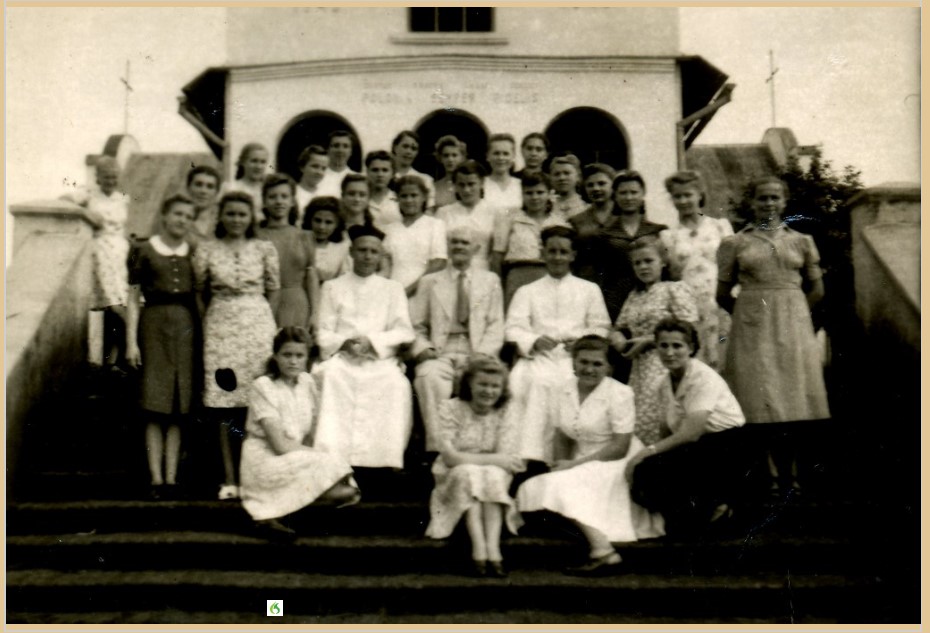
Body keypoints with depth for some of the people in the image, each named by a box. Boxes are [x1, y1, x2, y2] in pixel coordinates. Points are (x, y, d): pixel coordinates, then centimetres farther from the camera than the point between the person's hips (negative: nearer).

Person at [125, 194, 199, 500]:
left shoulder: (193, 252, 13)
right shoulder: (144, 251, 5)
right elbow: (133, 299, 3)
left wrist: (204, 336, 4)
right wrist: (131, 341, -5)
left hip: (187, 326, 3)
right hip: (155, 323, -3)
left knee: (179, 407, 3)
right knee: (155, 406, -3)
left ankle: (171, 477, 8)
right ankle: (156, 478, 1)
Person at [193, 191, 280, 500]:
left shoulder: (265, 249, 5)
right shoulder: (206, 251, 5)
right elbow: (199, 294, 11)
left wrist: (258, 319, 8)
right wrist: (210, 323, 5)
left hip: (258, 324, 0)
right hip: (220, 326, 0)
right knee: (224, 403, -1)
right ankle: (229, 478, 5)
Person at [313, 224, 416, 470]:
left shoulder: (393, 288, 20)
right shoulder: (333, 287, 19)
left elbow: (404, 332, 7)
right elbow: (323, 334, 10)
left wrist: (372, 341, -10)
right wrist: (345, 343, -12)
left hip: (380, 360, 0)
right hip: (341, 358, 0)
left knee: (395, 383, -33)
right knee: (330, 378, -34)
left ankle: (386, 461, -30)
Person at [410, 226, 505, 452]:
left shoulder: (490, 281, 19)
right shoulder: (429, 282, 20)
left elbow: (495, 326, 10)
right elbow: (416, 326, 14)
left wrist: (482, 355, -7)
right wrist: (423, 348, -7)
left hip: (476, 354, 0)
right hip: (440, 354, 1)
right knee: (429, 377, -34)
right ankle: (437, 447, -32)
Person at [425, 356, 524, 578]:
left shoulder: (504, 414, 1)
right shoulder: (451, 409, -5)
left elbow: (506, 459, -12)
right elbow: (449, 456, -16)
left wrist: (467, 458, -25)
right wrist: (492, 459, -24)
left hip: (495, 479, 2)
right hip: (454, 480, -2)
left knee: (494, 475, -31)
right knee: (468, 473, -33)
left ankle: (493, 548, -40)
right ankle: (479, 549, -41)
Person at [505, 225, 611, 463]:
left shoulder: (589, 290, 23)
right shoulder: (527, 292, 23)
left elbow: (601, 328, 13)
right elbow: (513, 329, 9)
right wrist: (535, 342, -13)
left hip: (576, 358, 0)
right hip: (537, 356, 1)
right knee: (520, 380, -33)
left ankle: (538, 455, -30)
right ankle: (526, 454, -32)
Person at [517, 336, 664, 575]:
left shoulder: (619, 393, -12)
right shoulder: (562, 392, 4)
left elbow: (620, 447, -15)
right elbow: (565, 439, 8)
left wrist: (576, 464, -17)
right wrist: (570, 463, -14)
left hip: (617, 464, -7)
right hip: (583, 465, 7)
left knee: (564, 486, -28)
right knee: (533, 488, -14)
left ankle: (604, 552, -27)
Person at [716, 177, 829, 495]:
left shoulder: (802, 241, 9)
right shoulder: (734, 243, 4)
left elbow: (816, 290, 13)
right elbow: (723, 295, 6)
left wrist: (788, 313, 9)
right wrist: (753, 313, 8)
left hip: (794, 327, 2)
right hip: (752, 331, -1)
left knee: (795, 396, 1)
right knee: (760, 401, -3)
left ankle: (792, 475, 11)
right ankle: (772, 476, 5)